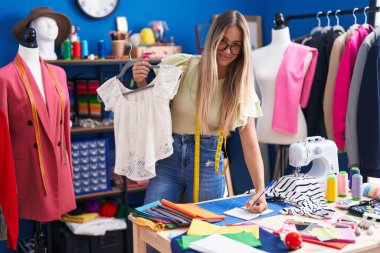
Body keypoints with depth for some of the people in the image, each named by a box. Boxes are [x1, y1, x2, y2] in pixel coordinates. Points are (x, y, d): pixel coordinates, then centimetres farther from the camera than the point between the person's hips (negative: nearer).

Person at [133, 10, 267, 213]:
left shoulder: (241, 87, -3)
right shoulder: (182, 66, -5)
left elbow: (250, 145, -6)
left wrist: (260, 191, -17)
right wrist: (142, 83, -12)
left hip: (208, 162, 0)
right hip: (169, 156, 0)